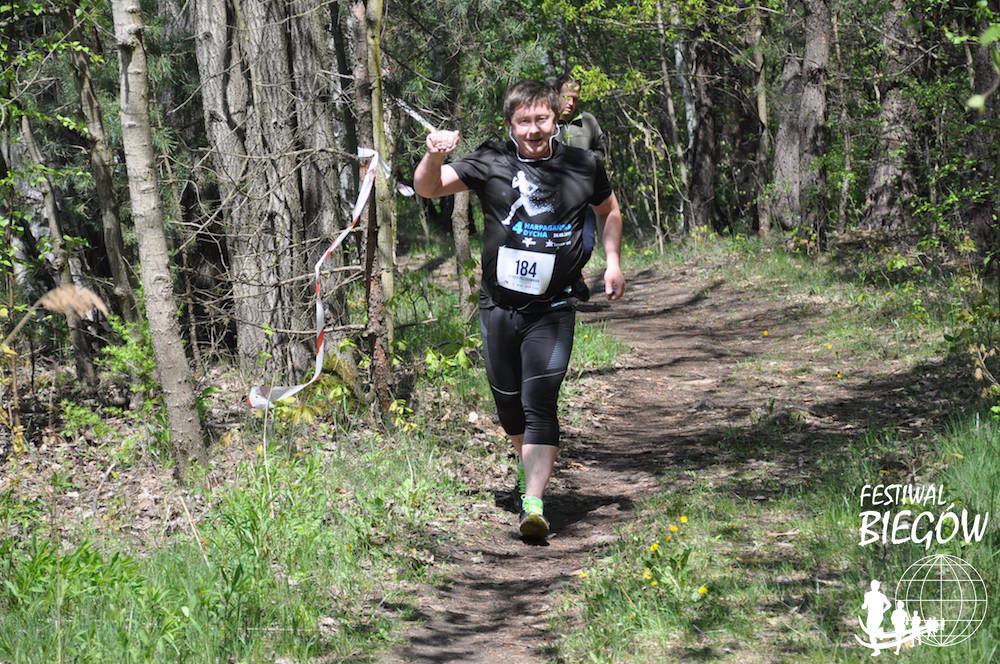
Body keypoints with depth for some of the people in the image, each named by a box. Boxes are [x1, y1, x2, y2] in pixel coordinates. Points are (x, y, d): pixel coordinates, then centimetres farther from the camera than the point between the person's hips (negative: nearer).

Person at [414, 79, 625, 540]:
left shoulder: (582, 167, 1)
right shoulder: (492, 163, -3)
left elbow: (610, 210, 21)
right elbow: (428, 188, -8)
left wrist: (613, 261, 9)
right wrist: (434, 157, -29)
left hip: (552, 311, -2)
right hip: (499, 307, 2)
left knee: (540, 403, -15)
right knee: (508, 403, 12)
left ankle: (534, 504, -22)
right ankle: (532, 474, 39)